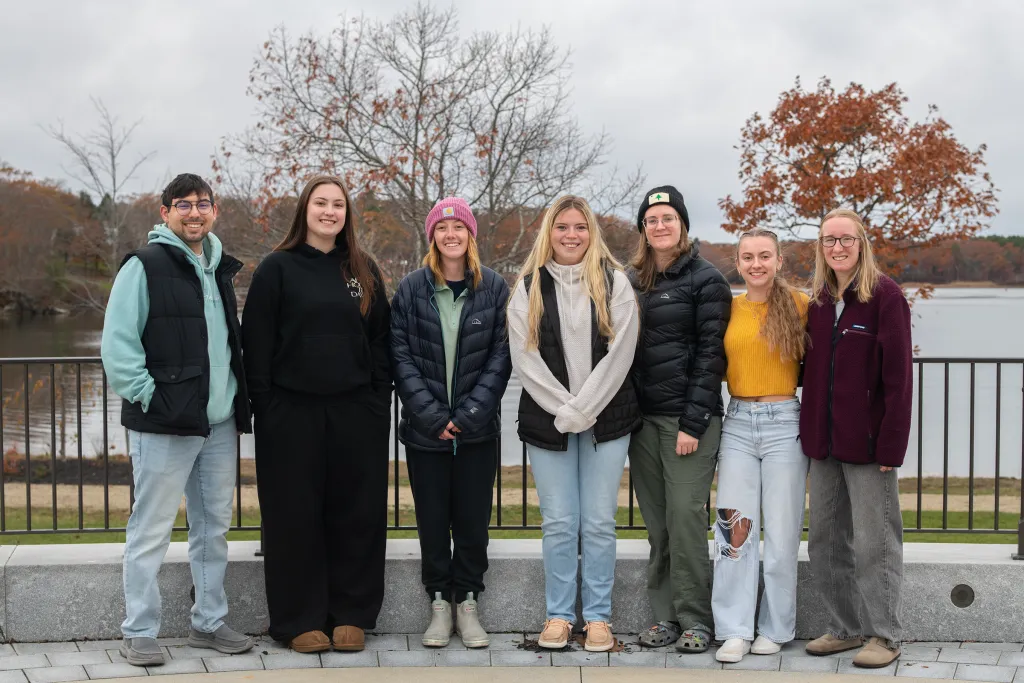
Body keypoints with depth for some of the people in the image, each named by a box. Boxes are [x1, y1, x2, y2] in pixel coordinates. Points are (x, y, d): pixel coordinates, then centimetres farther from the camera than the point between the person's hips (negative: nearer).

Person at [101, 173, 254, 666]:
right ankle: (138, 632, 8)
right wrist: (145, 395, -16)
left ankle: (209, 623, 23)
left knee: (213, 528, 13)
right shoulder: (145, 266, -7)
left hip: (220, 423, 7)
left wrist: (239, 398, 13)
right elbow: (117, 345, -12)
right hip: (164, 424, -7)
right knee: (151, 531, -1)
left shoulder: (219, 269, 15)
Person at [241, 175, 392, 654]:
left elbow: (381, 341, 11)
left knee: (356, 515, 5)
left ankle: (350, 615, 16)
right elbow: (256, 343, -2)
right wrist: (264, 407, -8)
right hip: (293, 412, -3)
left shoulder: (364, 271, 11)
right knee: (296, 516, 2)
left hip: (355, 412, 3)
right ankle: (300, 620, 13)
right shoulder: (277, 268, 0)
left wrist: (380, 404, 3)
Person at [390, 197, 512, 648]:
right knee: (433, 520, 6)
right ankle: (439, 604, 18)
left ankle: (467, 602, 18)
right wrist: (430, 414, -12)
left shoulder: (494, 288, 2)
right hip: (424, 429, 0)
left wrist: (471, 412, -11)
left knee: (473, 520, 4)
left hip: (478, 429, 0)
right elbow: (401, 356, -3)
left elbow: (500, 357, -1)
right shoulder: (412, 289, 1)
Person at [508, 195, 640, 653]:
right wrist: (562, 410, -11)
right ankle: (558, 614, 14)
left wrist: (582, 408, -12)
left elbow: (620, 353, -5)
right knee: (558, 523, 3)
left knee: (599, 523, 2)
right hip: (546, 421, 1)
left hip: (606, 420, -1)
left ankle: (598, 616, 11)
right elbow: (525, 358, -1)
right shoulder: (529, 288, 6)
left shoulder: (614, 284, 3)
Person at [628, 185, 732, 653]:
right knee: (657, 523, 7)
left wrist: (693, 422, -14)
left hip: (688, 416, -5)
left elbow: (710, 354, -8)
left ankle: (695, 619, 2)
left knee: (685, 515, -7)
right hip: (642, 417, 5)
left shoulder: (706, 281, -2)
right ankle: (665, 616, 14)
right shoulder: (631, 281, 14)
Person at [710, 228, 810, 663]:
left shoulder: (799, 305, -3)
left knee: (781, 532, 4)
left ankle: (776, 628, 16)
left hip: (784, 422, -3)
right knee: (734, 526, 0)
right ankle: (735, 631, 6)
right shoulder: (727, 309, 7)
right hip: (737, 423, 3)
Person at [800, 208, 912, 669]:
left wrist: (891, 444, -17)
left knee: (873, 541, 0)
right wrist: (809, 431, 7)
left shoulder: (885, 296, -8)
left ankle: (883, 635, 10)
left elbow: (898, 376, -12)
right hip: (823, 441, 7)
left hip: (867, 441, -7)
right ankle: (845, 628, 23)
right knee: (826, 540, 11)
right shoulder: (819, 301, 11)